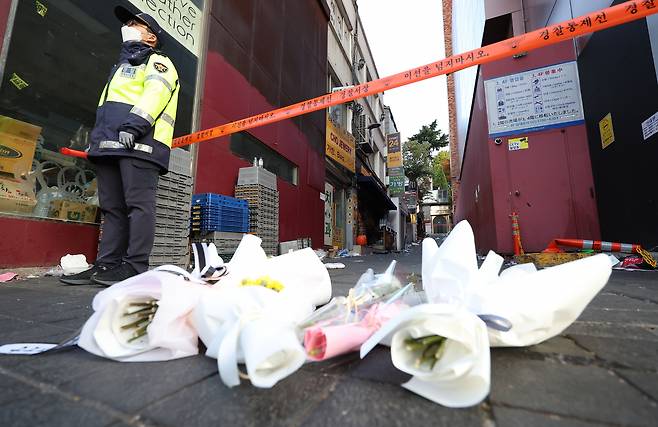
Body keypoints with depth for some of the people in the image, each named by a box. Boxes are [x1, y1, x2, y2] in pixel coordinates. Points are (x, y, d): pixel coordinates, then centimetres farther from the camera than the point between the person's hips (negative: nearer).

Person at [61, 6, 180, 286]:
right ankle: (107, 265, 5)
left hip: (139, 141, -9)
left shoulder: (157, 62, 12)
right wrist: (96, 142, 23)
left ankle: (135, 267, -13)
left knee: (139, 205, -14)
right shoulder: (122, 66, 38)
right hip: (110, 145, 9)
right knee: (113, 208, 3)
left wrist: (135, 125, -24)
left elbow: (155, 93, -9)